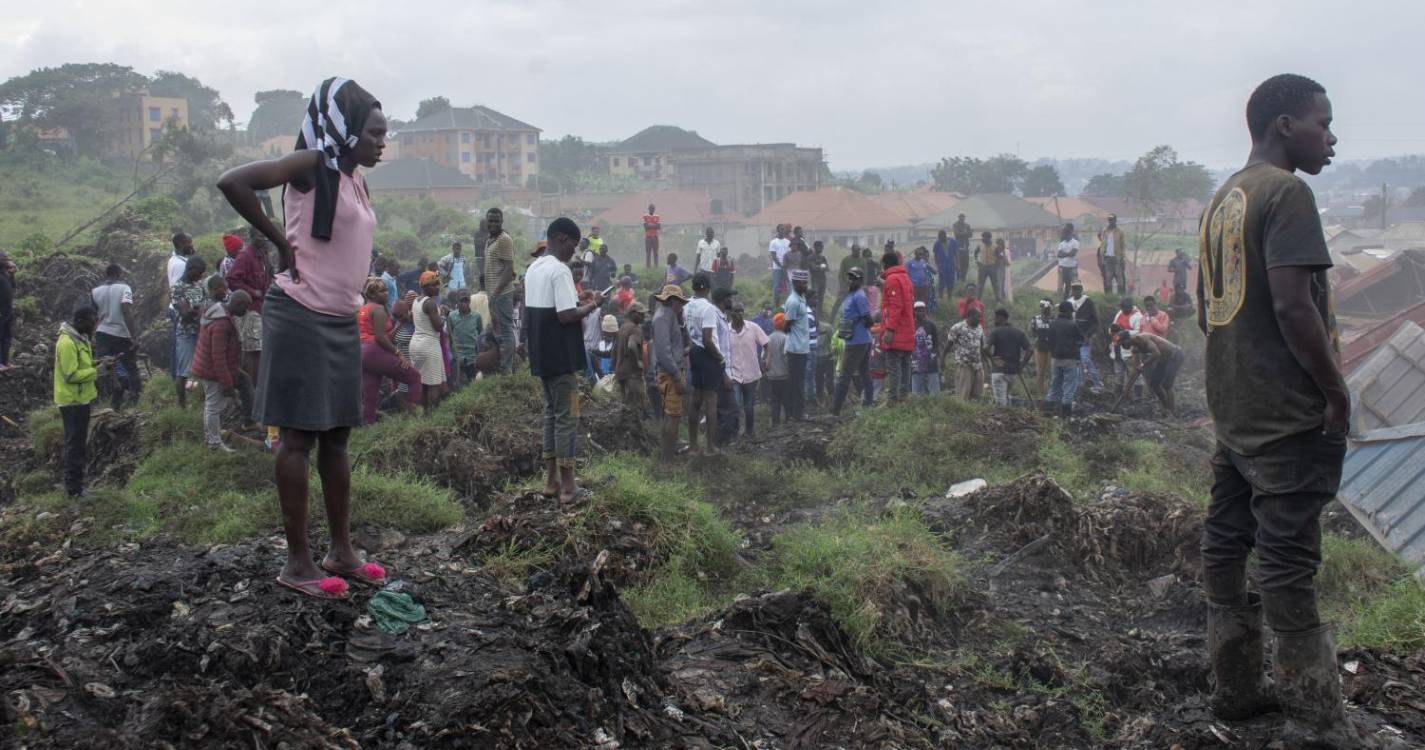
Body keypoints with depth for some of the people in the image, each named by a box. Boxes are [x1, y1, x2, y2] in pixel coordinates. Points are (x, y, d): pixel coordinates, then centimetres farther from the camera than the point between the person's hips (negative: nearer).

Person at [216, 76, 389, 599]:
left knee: (336, 438, 12)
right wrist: (279, 242, -16)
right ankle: (297, 563, 3)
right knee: (299, 437, -3)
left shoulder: (356, 181, 14)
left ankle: (341, 551, 21)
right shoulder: (312, 165, -10)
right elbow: (232, 182, -23)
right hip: (302, 315, -8)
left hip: (342, 320, 8)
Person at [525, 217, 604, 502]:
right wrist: (591, 306, -7)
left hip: (541, 355, 9)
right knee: (567, 417, -3)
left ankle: (552, 479, 18)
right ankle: (567, 485, -1)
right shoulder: (559, 270, -17)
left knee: (552, 413, 15)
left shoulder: (533, 268, 12)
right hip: (561, 356, -9)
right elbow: (566, 315, -22)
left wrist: (579, 299, 14)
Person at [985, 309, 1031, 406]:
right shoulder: (1019, 333, 7)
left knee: (1000, 402, -5)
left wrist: (991, 358, -5)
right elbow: (1030, 350, -2)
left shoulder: (995, 332, -7)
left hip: (999, 370, -5)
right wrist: (1021, 366, 0)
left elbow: (986, 348, -22)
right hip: (1013, 372, 5)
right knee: (1006, 396, 26)